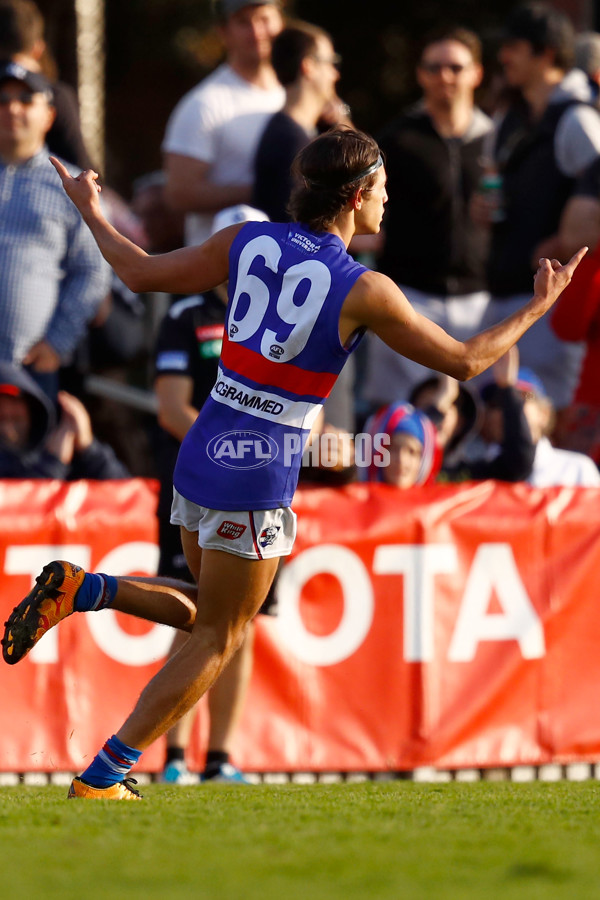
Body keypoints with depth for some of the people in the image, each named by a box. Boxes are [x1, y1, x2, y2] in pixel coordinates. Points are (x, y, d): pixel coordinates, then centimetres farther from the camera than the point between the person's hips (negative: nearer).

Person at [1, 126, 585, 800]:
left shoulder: (247, 241, 1)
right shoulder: (364, 291, -13)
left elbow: (141, 273, 9)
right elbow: (463, 361, -4)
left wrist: (88, 210, 26)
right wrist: (540, 306, 10)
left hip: (202, 452, 6)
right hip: (257, 477, -6)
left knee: (203, 613, 25)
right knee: (215, 642, 7)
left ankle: (80, 589, 1)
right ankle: (101, 778, 5)